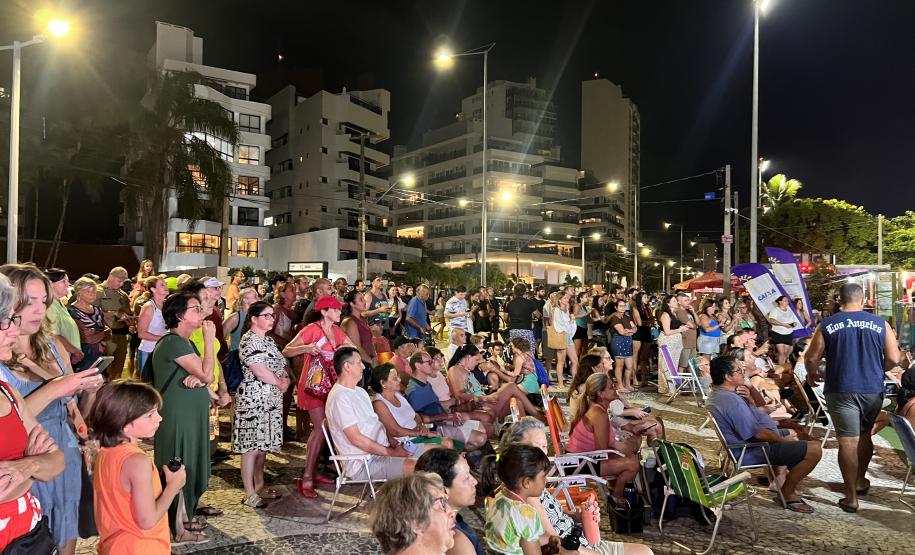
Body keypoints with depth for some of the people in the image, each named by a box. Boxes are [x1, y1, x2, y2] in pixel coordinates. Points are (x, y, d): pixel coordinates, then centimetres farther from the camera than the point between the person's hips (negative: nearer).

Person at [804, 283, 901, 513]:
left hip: (840, 390, -3)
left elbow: (811, 358, -5)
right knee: (864, 434, 22)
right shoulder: (880, 324, 1)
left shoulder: (827, 325, -4)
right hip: (873, 389, 3)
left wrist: (811, 374, 16)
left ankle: (851, 496, 4)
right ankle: (860, 480, 37)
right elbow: (894, 360, 0)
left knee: (848, 440, 0)